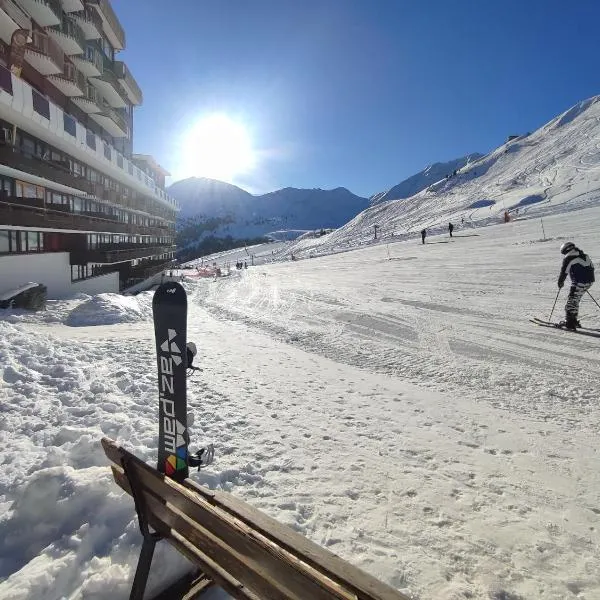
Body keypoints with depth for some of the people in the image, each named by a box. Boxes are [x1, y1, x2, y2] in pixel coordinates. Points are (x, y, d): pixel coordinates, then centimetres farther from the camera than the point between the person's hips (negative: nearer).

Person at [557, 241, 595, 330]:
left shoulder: (568, 258, -8)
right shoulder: (585, 256, 16)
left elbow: (564, 272, -5)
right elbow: (591, 267, 22)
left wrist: (560, 283, 8)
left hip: (578, 283, -8)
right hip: (590, 281, 8)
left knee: (571, 302, -3)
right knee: (576, 300, 19)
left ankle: (570, 323, -6)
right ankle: (573, 320, 25)